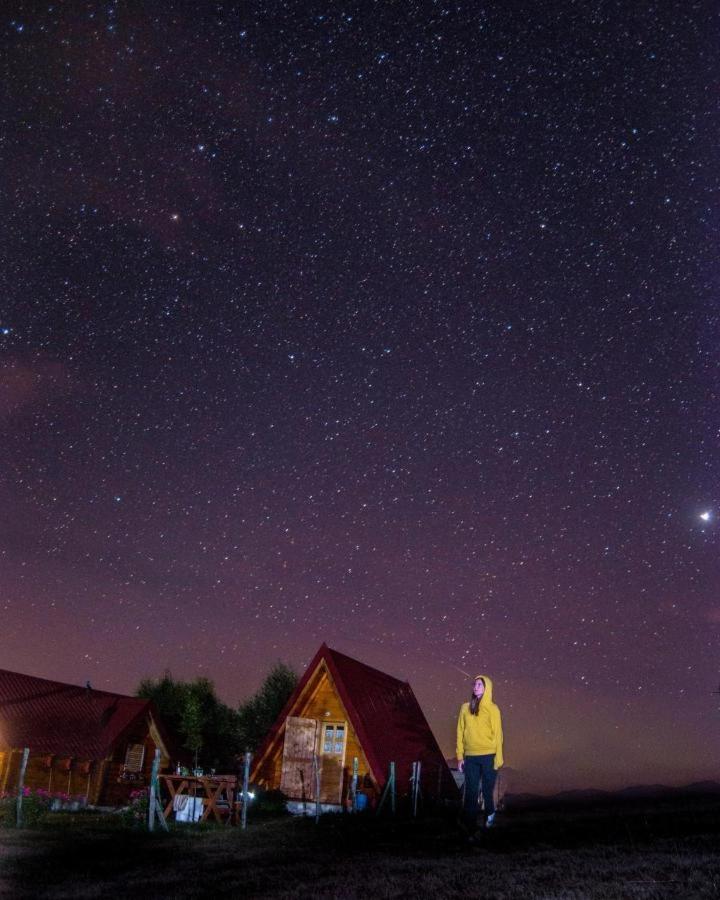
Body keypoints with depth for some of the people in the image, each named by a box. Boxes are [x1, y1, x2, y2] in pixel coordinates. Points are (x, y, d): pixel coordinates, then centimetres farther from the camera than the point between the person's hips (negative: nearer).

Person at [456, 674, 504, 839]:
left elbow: (497, 734, -2)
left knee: (487, 789, 9)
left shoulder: (492, 709, -2)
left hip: (488, 756, -2)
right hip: (470, 757, 2)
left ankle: (490, 813, 40)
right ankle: (470, 829, 8)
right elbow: (460, 732, 8)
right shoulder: (466, 708, 6)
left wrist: (498, 758, -6)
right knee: (471, 793, 1)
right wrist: (460, 756, 5)